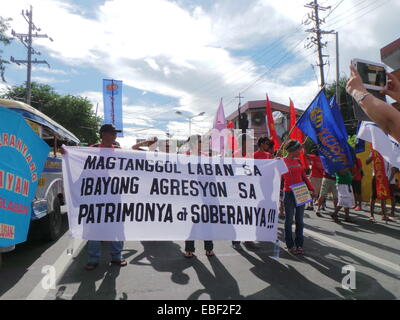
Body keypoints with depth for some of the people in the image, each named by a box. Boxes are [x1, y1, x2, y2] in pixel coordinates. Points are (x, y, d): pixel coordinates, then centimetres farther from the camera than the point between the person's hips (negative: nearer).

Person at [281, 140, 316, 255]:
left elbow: (304, 177, 16)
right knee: (289, 220, 3)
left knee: (299, 220, 9)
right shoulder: (282, 161, -5)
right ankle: (290, 245, 13)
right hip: (289, 194, -5)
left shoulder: (298, 161, 12)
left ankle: (299, 244, 18)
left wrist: (311, 189, 9)